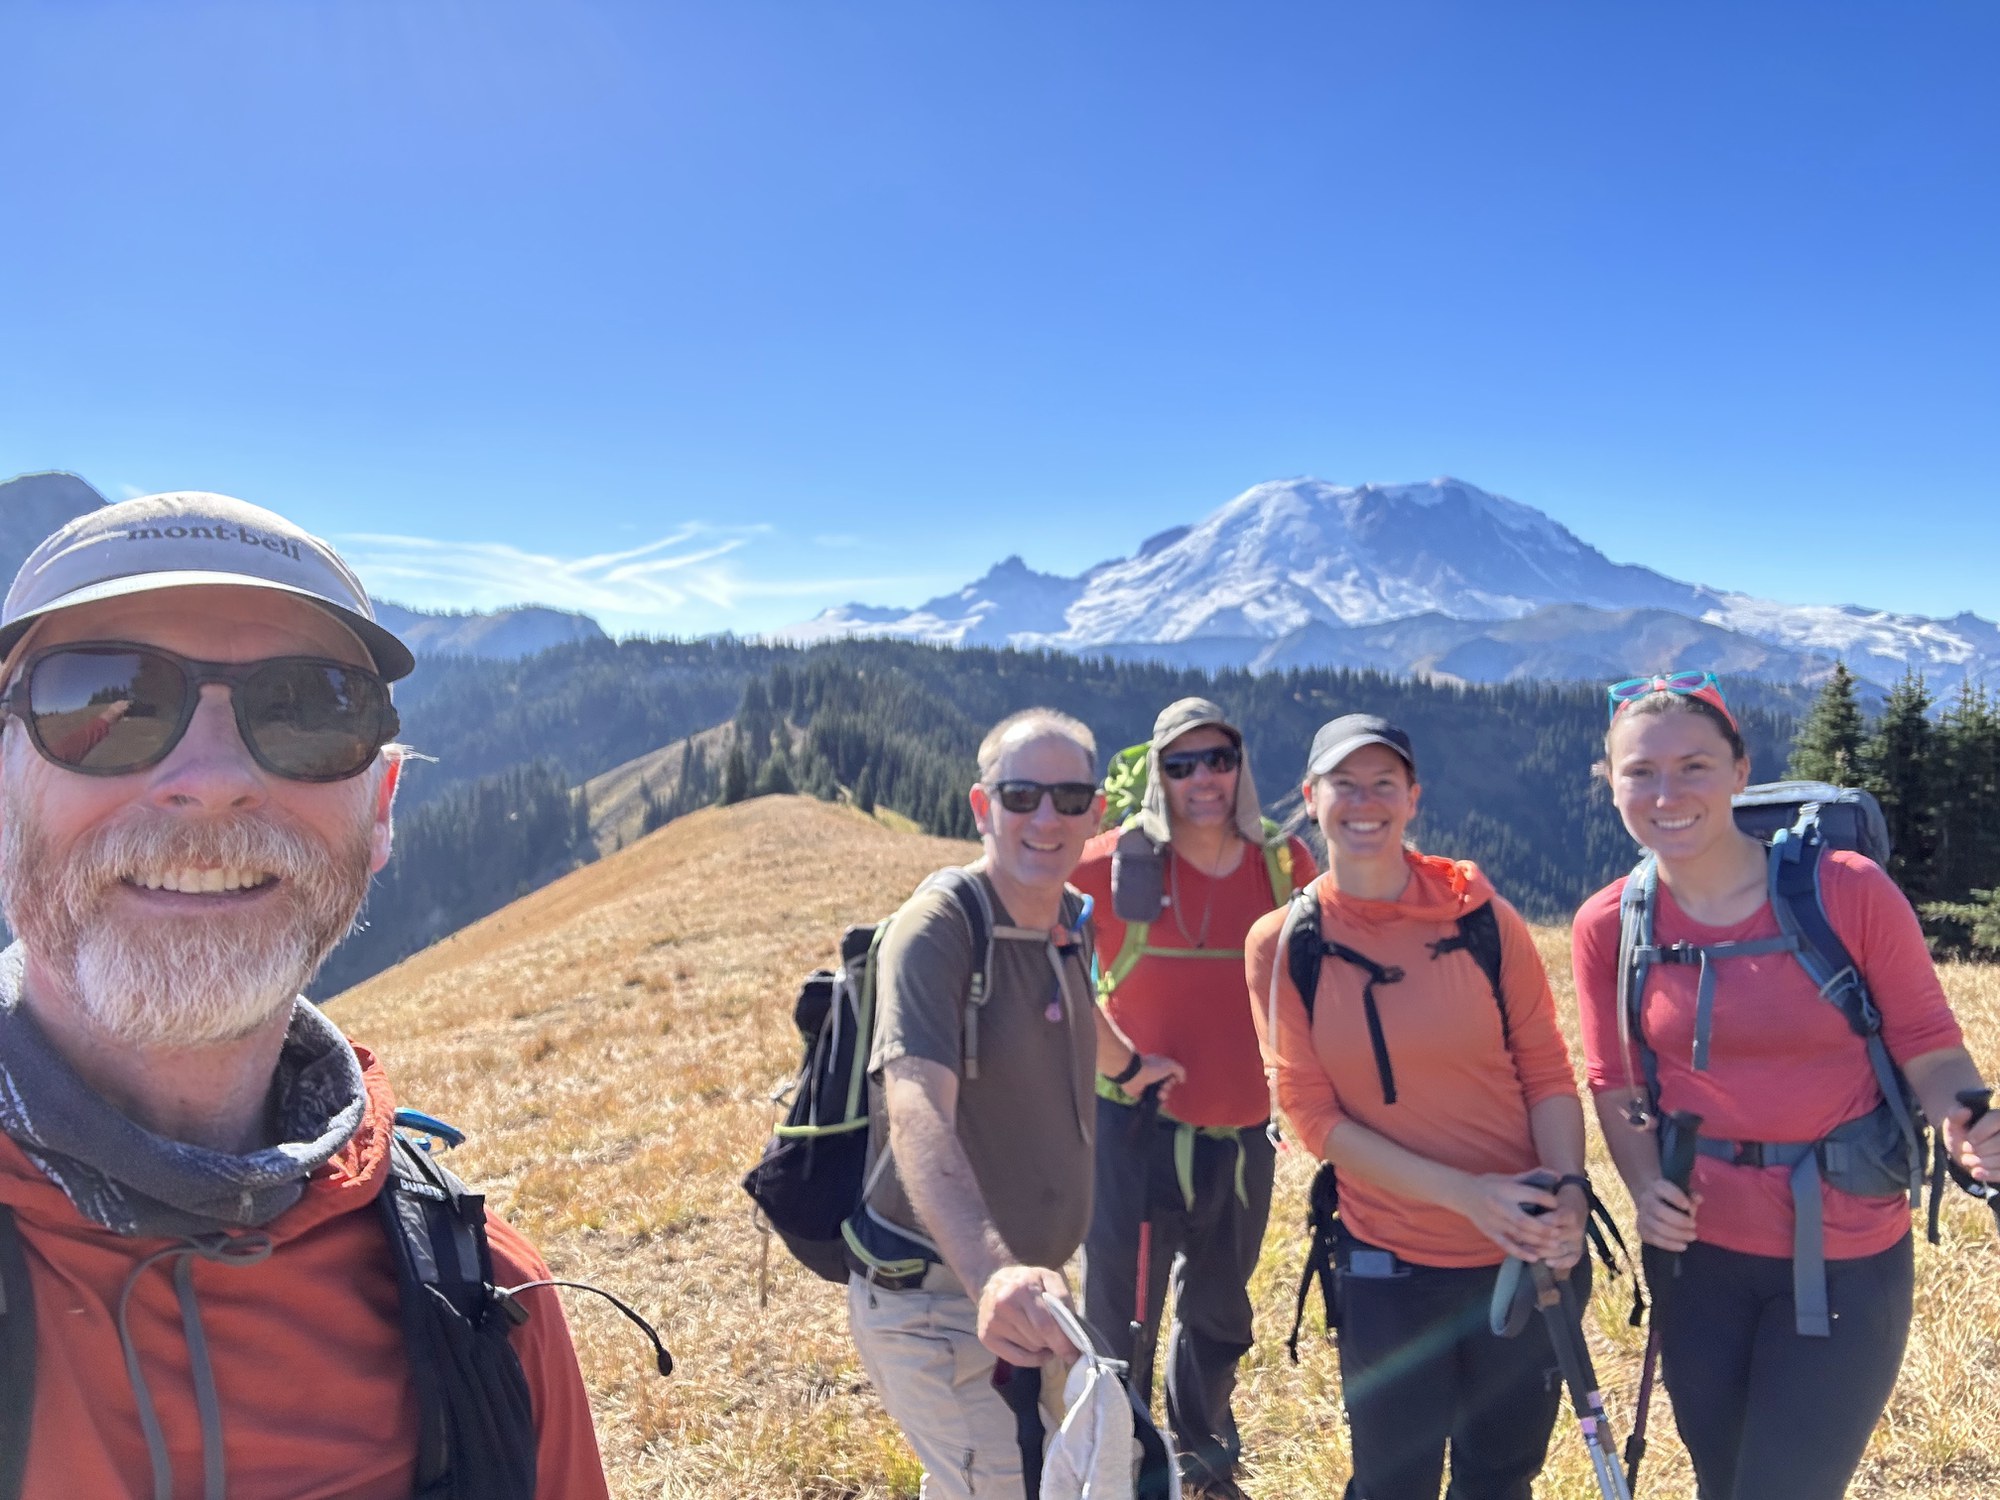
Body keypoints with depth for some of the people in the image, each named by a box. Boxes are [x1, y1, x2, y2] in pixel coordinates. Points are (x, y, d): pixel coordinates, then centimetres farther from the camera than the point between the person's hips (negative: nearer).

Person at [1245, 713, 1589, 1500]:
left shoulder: (1482, 919, -5)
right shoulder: (1282, 944, -7)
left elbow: (1548, 1072, 0)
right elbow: (1314, 1114, -8)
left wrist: (1568, 1190, -17)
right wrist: (1466, 1193, -17)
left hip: (1526, 1254, 1)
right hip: (1389, 1265, -1)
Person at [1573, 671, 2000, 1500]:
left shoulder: (1848, 889, -15)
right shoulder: (1607, 925, -6)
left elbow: (1929, 1048, -6)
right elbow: (1616, 1085, 3)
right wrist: (1646, 1186, -13)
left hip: (1846, 1258, -3)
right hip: (1697, 1252, 3)